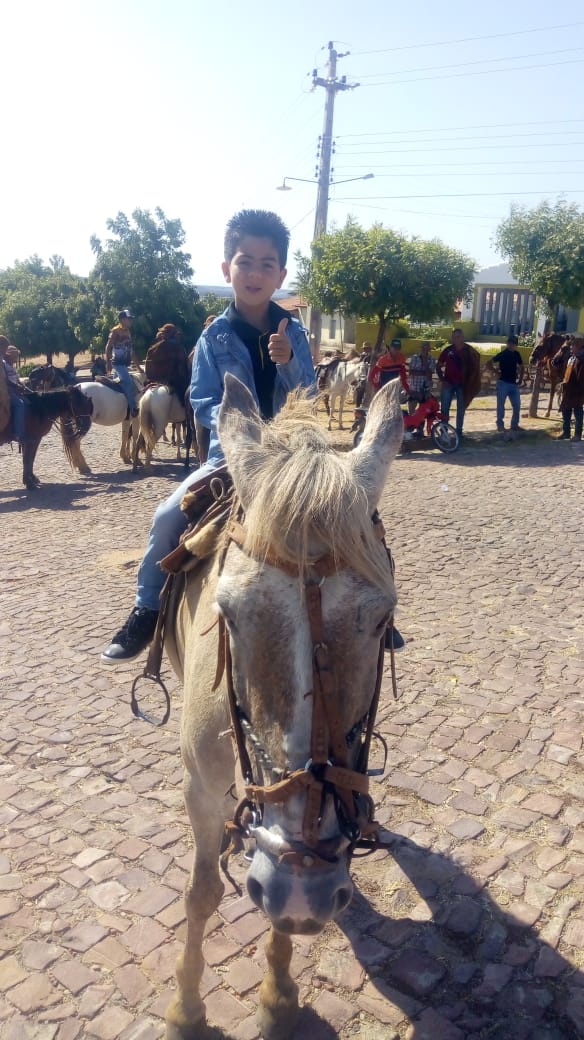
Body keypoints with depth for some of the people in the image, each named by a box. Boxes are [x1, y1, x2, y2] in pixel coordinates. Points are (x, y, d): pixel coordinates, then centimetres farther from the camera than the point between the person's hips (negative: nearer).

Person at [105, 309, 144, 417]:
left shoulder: (128, 332, 15)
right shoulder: (116, 331, -7)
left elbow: (132, 351, 20)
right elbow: (108, 347, -13)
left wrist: (138, 367, 18)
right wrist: (108, 363, -23)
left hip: (126, 364, 9)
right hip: (118, 363, -9)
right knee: (129, 383, -23)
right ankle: (133, 409, -26)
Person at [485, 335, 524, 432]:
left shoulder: (517, 354, 9)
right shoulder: (502, 354, -8)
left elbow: (521, 367, 24)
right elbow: (488, 364, -11)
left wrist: (520, 379, 15)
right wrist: (497, 372, -12)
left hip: (514, 383, 6)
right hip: (503, 383, -6)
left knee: (517, 405, 5)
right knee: (501, 405, 0)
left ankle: (514, 424, 18)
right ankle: (500, 425, 10)